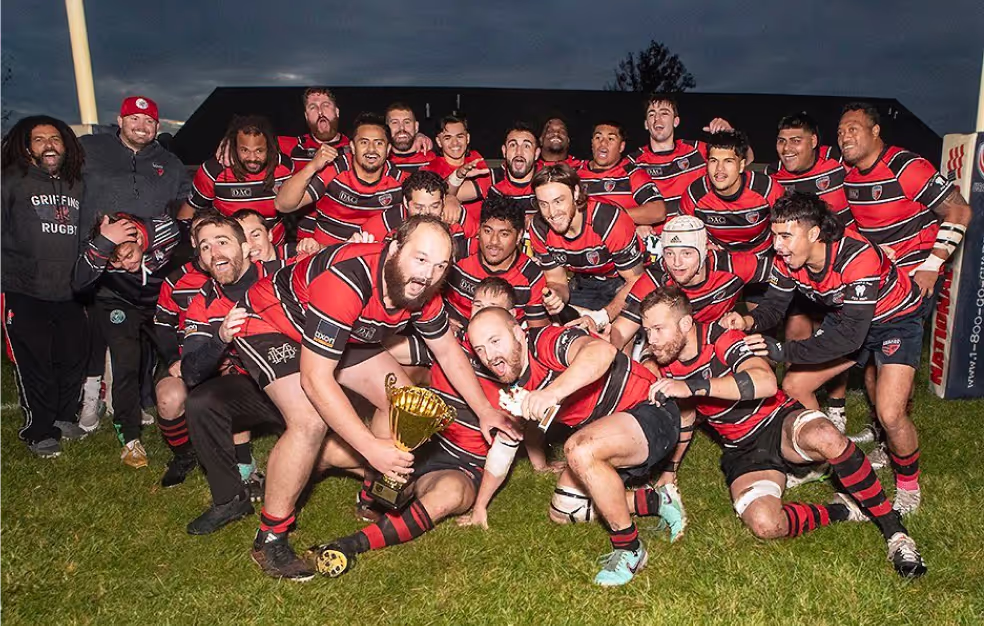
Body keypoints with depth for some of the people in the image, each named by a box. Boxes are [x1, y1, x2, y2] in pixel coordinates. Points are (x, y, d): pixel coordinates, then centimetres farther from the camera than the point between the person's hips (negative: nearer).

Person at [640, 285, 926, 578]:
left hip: (779, 421, -3)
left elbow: (766, 382, -39)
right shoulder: (667, 369, -2)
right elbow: (685, 416, 17)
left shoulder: (720, 337, -20)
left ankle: (892, 527, -19)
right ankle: (842, 511, -5)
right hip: (743, 452, 3)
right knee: (764, 524, -28)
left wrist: (694, 386, -42)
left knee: (825, 437, -39)